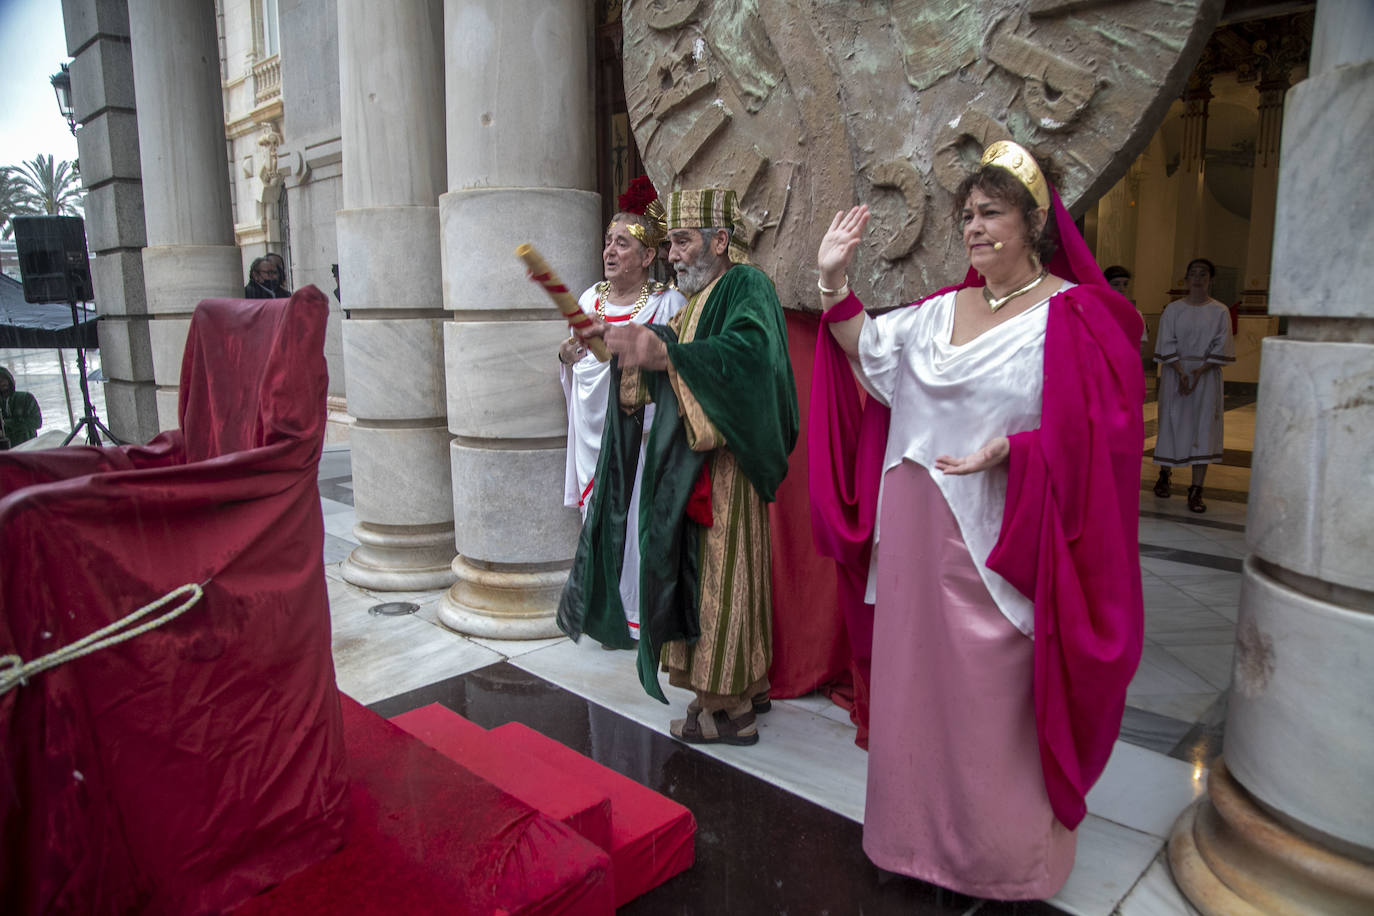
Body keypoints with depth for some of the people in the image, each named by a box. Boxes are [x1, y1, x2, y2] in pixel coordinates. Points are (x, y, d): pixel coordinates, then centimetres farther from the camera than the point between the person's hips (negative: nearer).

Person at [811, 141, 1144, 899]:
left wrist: (1009, 450, -24)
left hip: (998, 544, -5)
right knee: (918, 684, 15)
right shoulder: (941, 310, 10)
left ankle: (1002, 860, 29)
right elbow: (868, 353, 1)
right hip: (918, 537, 6)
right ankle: (924, 831, 36)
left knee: (993, 703, 6)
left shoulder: (1073, 316, -7)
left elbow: (1096, 434, -12)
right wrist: (834, 281, -8)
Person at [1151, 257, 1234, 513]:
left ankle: (1196, 490, -3)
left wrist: (1200, 371, -16)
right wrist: (1181, 372, -16)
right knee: (1171, 424, 5)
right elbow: (1167, 344, -4)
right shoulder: (1173, 309, 2)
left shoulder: (1220, 312, 2)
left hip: (1206, 377, 0)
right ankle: (1164, 475, 25)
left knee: (1203, 430, -3)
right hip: (1175, 374, 0)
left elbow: (1221, 347, -3)